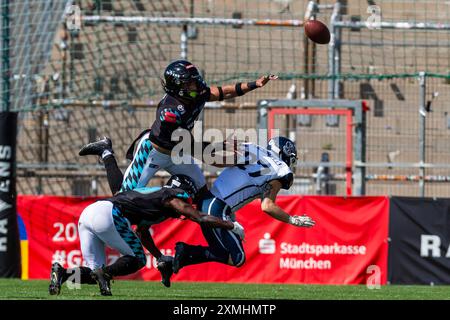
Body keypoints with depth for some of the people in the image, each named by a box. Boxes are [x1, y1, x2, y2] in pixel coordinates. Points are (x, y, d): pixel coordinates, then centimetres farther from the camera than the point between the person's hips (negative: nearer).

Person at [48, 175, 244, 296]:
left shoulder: (153, 194, 33)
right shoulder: (173, 198, 9)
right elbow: (202, 219, 4)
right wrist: (232, 226, 16)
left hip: (87, 214, 8)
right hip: (107, 214, -8)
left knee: (95, 271, 11)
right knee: (137, 259, 3)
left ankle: (62, 272, -14)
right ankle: (104, 273, -20)